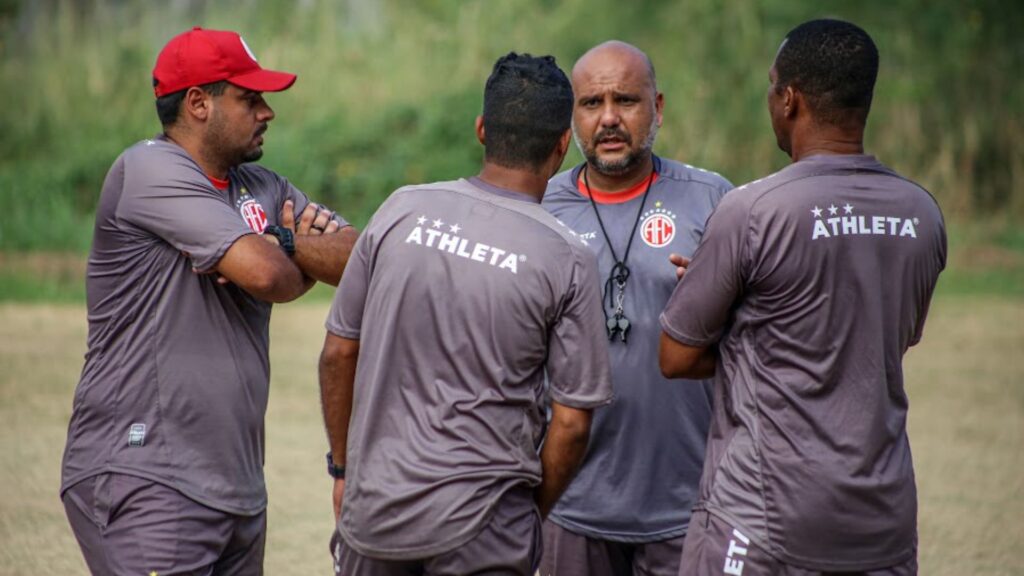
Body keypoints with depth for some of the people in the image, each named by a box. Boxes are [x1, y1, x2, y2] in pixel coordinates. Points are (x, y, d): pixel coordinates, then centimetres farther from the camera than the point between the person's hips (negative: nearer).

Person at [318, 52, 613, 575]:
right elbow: (571, 423, -5)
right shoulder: (568, 261, -7)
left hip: (373, 507, 3)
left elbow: (338, 354, 5)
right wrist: (533, 515, 10)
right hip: (482, 531, -3)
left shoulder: (401, 210, 0)